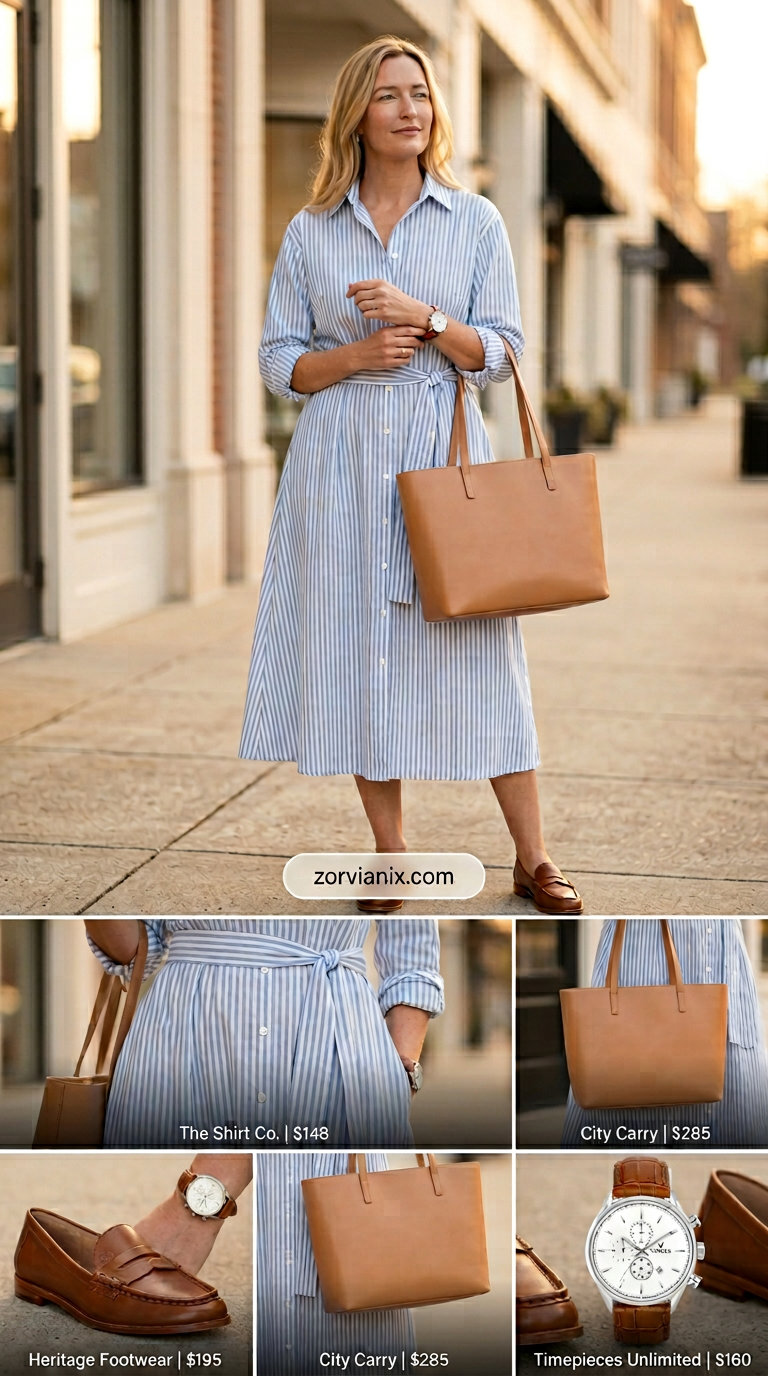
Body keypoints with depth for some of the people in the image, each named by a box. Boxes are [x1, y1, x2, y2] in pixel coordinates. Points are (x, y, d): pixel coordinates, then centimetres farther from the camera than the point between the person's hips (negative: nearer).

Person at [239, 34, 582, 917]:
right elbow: (279, 361, 8)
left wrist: (425, 320, -15)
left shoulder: (476, 222, 6)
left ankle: (532, 859, 7)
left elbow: (502, 352, 2)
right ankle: (390, 858, 14)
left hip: (446, 457, -1)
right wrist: (354, 355, -11)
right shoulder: (310, 232, 7)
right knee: (357, 649, 2)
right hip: (342, 466, 1)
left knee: (478, 650, -2)